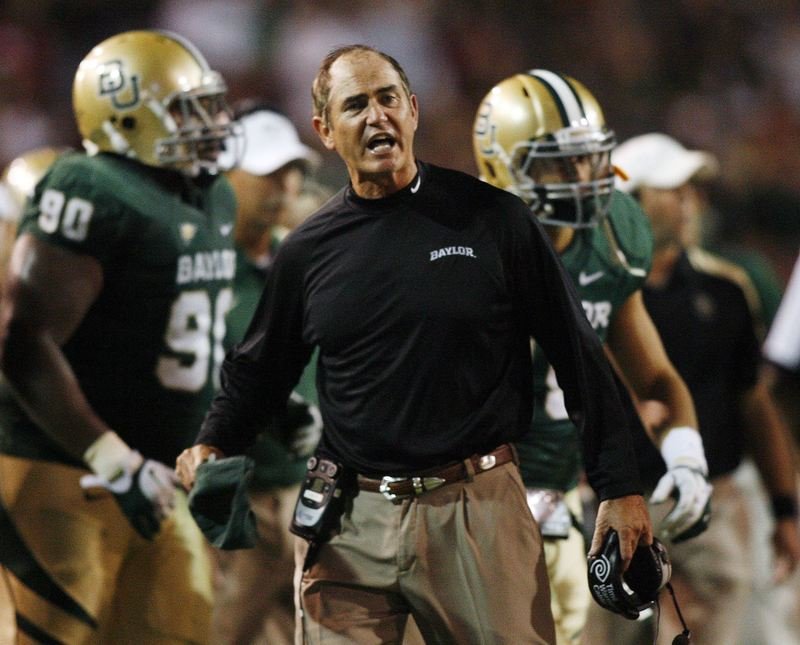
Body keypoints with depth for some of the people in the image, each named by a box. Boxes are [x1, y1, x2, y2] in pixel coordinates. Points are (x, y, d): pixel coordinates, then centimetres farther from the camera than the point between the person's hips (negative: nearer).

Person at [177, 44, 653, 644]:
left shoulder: (493, 220, -1)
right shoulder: (307, 252, 7)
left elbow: (577, 353, 2)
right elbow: (258, 369, 21)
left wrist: (619, 486, 0)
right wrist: (214, 443, 3)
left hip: (478, 506, -2)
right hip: (350, 520, 2)